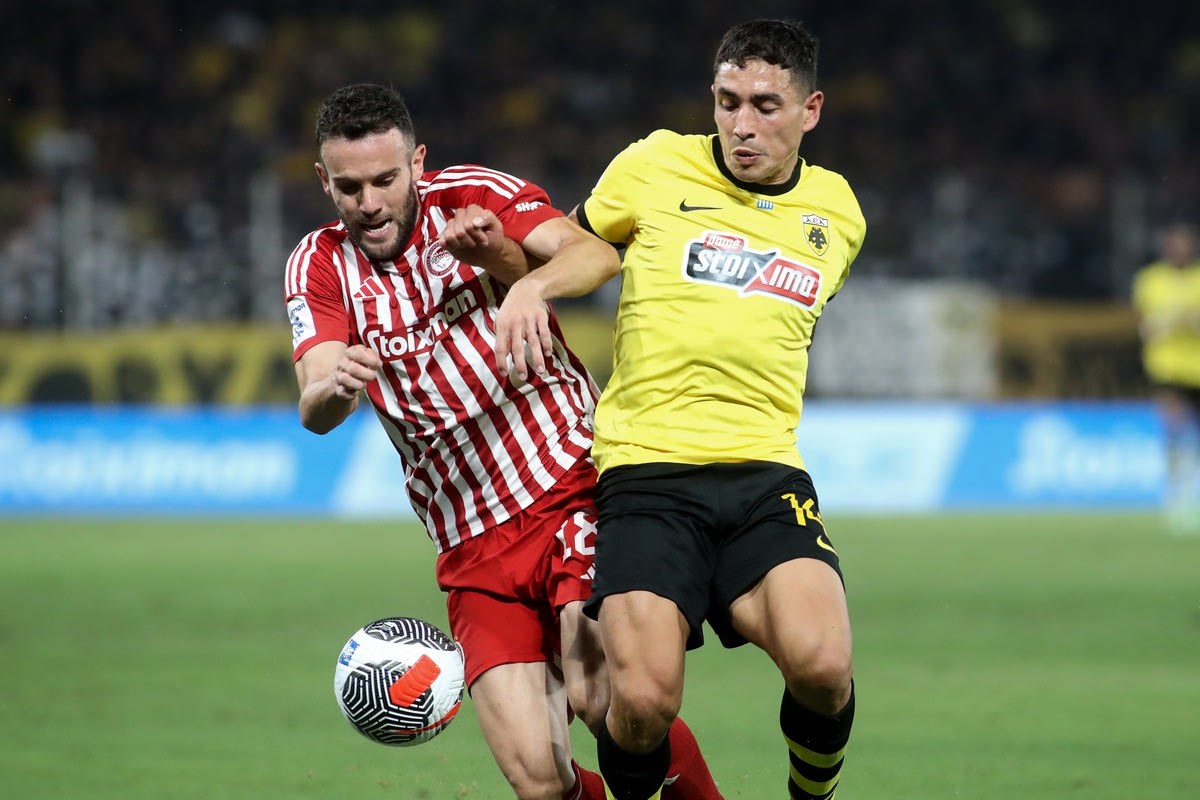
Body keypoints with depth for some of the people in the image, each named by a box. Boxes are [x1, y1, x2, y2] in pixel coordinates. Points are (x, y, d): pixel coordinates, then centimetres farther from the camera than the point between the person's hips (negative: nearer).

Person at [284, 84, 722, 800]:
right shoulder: (320, 266, 6)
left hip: (573, 486, -2)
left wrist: (507, 259, -36)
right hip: (474, 547, 2)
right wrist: (333, 389, -33)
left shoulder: (470, 197, 0)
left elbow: (598, 256, -16)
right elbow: (315, 410, -9)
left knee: (600, 699, -25)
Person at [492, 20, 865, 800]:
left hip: (766, 471, 2)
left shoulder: (836, 215, 12)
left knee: (821, 665, -24)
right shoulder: (654, 166, 5)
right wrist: (529, 284, 3)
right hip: (645, 469, -2)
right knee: (644, 698, -22)